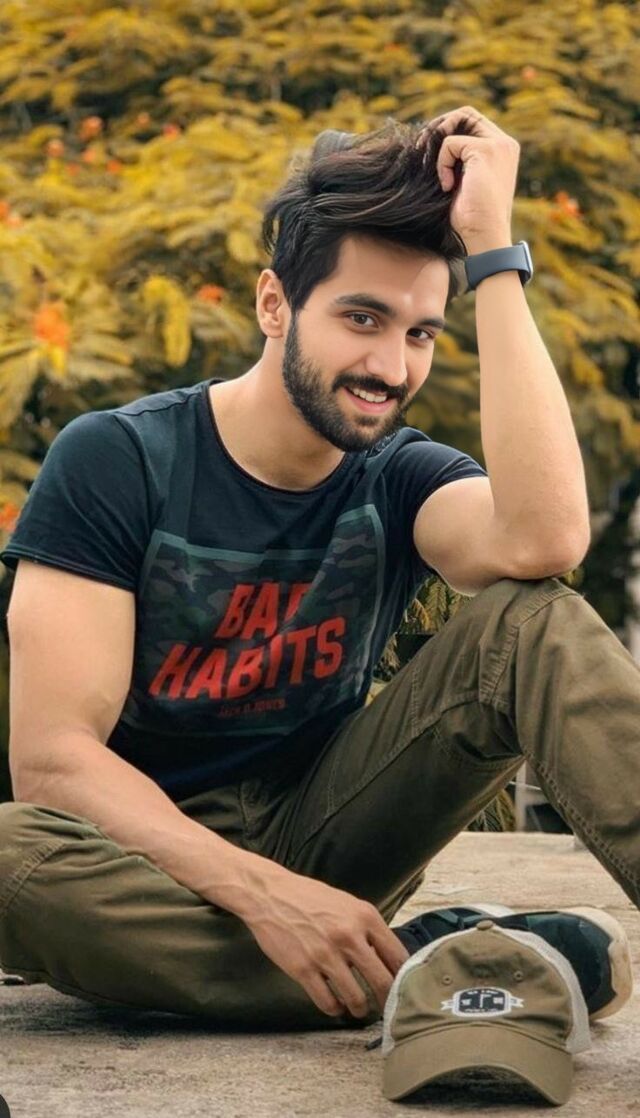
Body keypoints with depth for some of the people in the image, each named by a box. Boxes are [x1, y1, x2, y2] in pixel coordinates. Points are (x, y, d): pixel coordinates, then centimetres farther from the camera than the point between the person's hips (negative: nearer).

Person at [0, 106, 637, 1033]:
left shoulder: (400, 479, -1)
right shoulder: (116, 462, -9)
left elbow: (544, 539, -27)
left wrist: (493, 252, -21)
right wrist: (261, 893, -30)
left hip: (321, 842, 3)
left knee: (532, 620, -17)